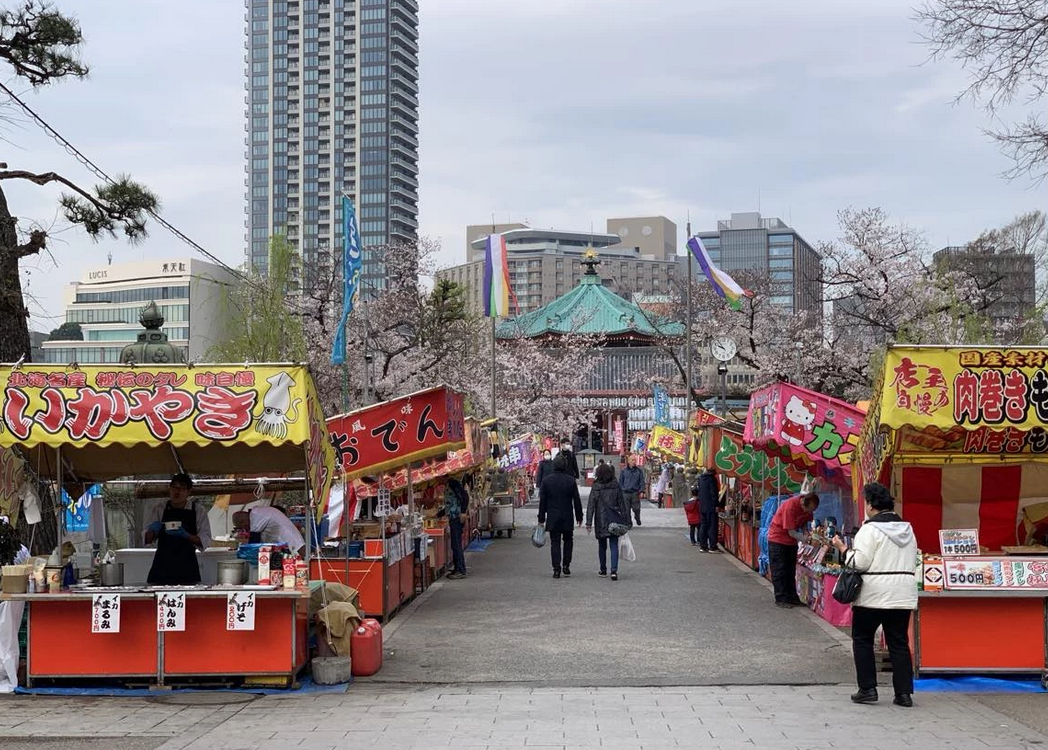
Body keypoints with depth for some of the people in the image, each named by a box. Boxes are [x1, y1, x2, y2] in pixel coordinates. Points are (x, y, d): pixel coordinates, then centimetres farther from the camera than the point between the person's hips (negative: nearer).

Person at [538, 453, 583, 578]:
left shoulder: (546, 481, -4)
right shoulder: (571, 480, -5)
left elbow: (542, 501, -1)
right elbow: (577, 500, 0)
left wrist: (541, 518, 5)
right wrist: (579, 516, 10)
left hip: (552, 518, 0)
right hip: (567, 517, 0)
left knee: (555, 542, 3)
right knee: (568, 540, 17)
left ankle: (556, 569, -3)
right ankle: (566, 565, 11)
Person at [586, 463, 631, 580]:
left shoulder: (595, 487, -6)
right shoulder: (616, 486, -1)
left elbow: (591, 506, -7)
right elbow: (624, 503, 0)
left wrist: (589, 523, -5)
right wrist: (626, 521, 6)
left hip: (601, 522, -1)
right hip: (614, 521, 1)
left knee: (602, 546, 16)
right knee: (614, 546, 0)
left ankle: (603, 570, 25)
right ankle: (614, 571, -13)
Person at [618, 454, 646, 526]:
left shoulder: (639, 470, 6)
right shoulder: (624, 471, 8)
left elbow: (642, 481, 6)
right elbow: (620, 482, 12)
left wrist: (641, 491, -3)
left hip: (635, 493, -1)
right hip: (626, 493, 1)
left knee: (636, 509, 2)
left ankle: (637, 518, 31)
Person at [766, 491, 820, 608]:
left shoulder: (808, 508, -9)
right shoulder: (790, 506, -31)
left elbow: (804, 525, 5)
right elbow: (791, 532, -27)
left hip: (791, 541, 7)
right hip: (778, 540, -7)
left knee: (791, 571, 10)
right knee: (779, 571, -4)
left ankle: (792, 597, 14)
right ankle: (781, 599, -1)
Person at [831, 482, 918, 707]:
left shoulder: (871, 529, -12)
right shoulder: (907, 529, 11)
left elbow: (861, 562, -15)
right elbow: (913, 562, 15)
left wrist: (843, 549, -2)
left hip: (874, 594, -6)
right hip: (903, 594, 6)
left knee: (862, 640, 9)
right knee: (899, 643, 9)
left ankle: (867, 689, 6)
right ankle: (904, 693, 5)